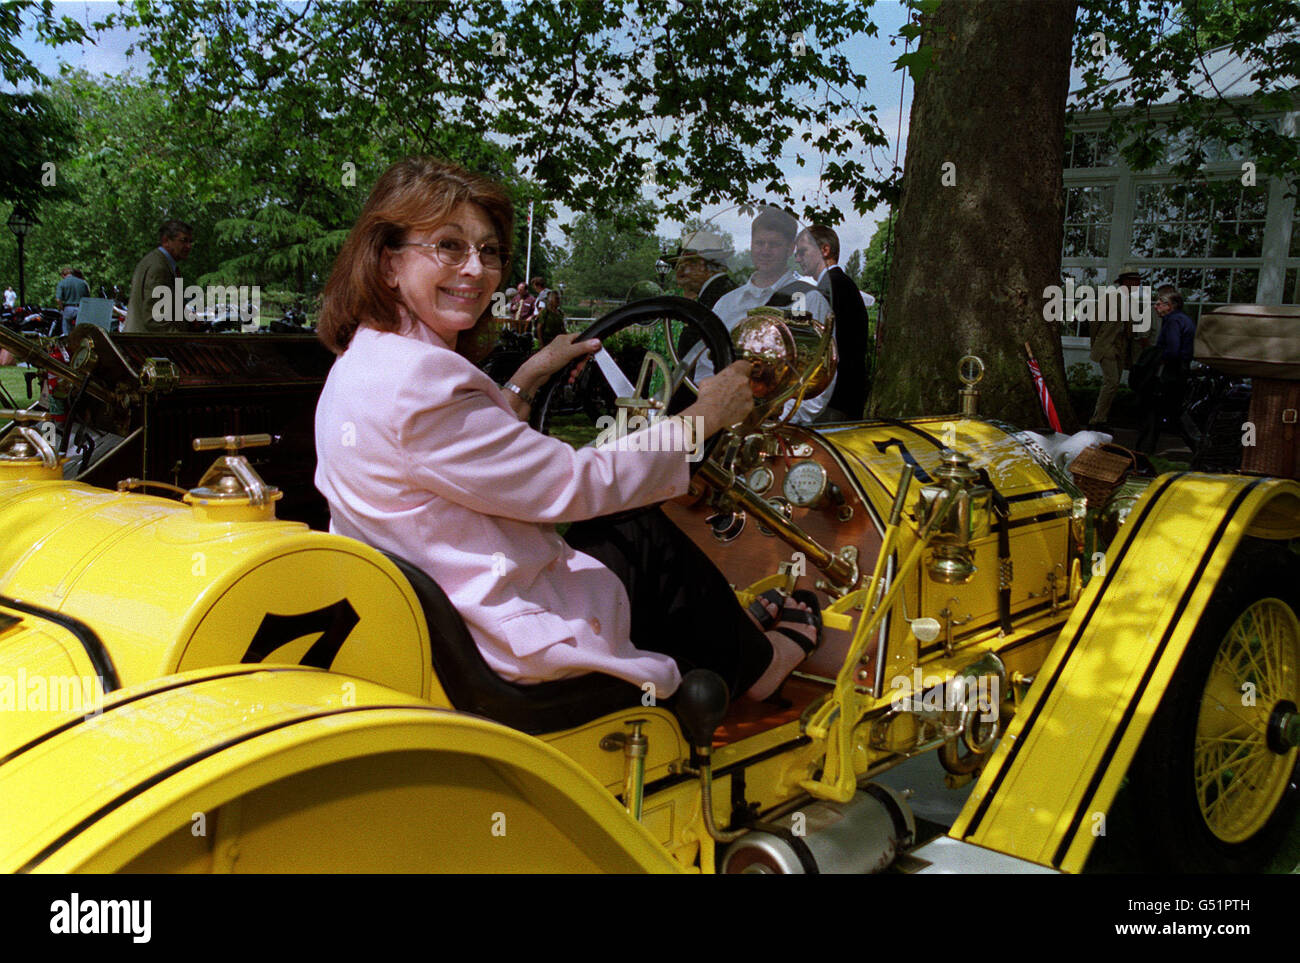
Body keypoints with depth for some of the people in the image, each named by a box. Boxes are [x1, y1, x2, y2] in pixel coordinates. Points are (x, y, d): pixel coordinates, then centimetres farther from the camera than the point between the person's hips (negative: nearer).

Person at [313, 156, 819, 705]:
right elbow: (577, 485, -24)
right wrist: (703, 417, -11)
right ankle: (752, 665, 41)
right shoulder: (417, 382, -28)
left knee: (645, 534, 21)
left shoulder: (363, 358, 5)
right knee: (662, 549, 14)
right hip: (502, 649, -9)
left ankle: (739, 639, 43)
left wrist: (527, 379, 18)